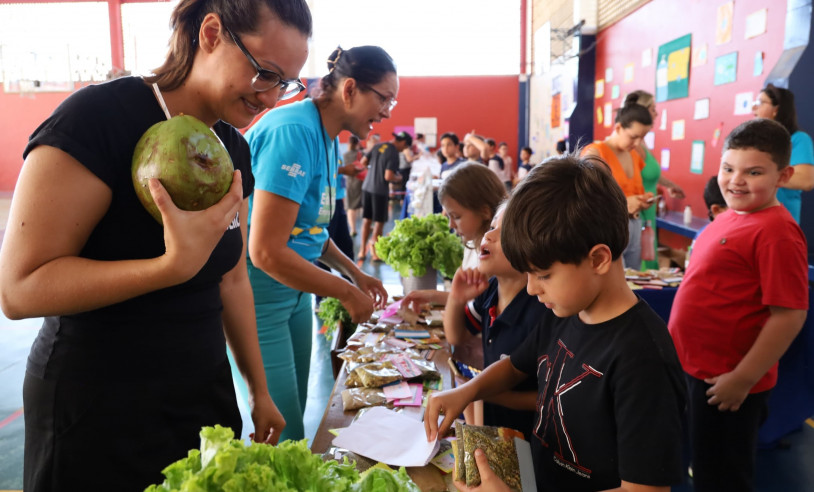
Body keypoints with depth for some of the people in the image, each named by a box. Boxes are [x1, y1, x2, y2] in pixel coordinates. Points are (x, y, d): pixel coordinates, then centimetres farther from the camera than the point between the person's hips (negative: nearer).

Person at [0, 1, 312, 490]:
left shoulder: (234, 148, 3)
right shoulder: (98, 117, -18)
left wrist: (261, 391, 14)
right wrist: (176, 264, -33)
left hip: (206, 395, 6)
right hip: (98, 412, -6)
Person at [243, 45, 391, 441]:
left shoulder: (328, 139, 7)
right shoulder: (295, 132, -23)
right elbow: (266, 252, -26)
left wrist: (356, 274, 9)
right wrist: (347, 293, -16)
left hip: (296, 291, 9)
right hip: (260, 294, -9)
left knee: (295, 414, 17)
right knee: (284, 436, -1)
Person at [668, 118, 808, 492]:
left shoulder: (776, 232, -22)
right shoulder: (731, 217, 5)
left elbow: (789, 314, -23)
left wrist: (743, 379, -20)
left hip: (726, 380, -8)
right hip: (697, 367, 8)